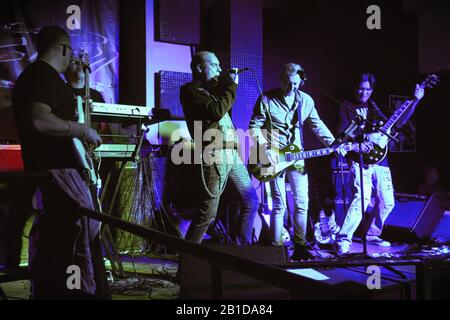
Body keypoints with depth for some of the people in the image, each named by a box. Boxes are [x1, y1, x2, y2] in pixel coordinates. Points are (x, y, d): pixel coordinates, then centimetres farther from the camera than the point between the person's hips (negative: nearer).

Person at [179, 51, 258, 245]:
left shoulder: (211, 90, 23)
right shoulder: (190, 91, -5)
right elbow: (216, 111, -18)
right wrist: (233, 85, -9)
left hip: (232, 154, 9)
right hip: (214, 157, -9)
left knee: (251, 201, 12)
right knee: (208, 212, -6)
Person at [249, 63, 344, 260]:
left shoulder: (305, 100, 7)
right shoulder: (267, 99, -5)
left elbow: (317, 126, 11)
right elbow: (254, 126, -6)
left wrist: (333, 144, 0)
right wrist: (266, 148, -17)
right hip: (273, 157, -4)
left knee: (302, 203, 4)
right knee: (279, 205, -4)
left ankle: (300, 246, 17)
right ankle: (277, 249, 7)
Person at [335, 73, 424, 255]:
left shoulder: (373, 107, 16)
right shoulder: (346, 107, 2)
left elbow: (396, 123, 12)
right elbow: (341, 135, -6)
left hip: (379, 159, 7)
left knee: (387, 202, 7)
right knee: (362, 198, -24)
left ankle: (372, 235, 25)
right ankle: (343, 240, -23)